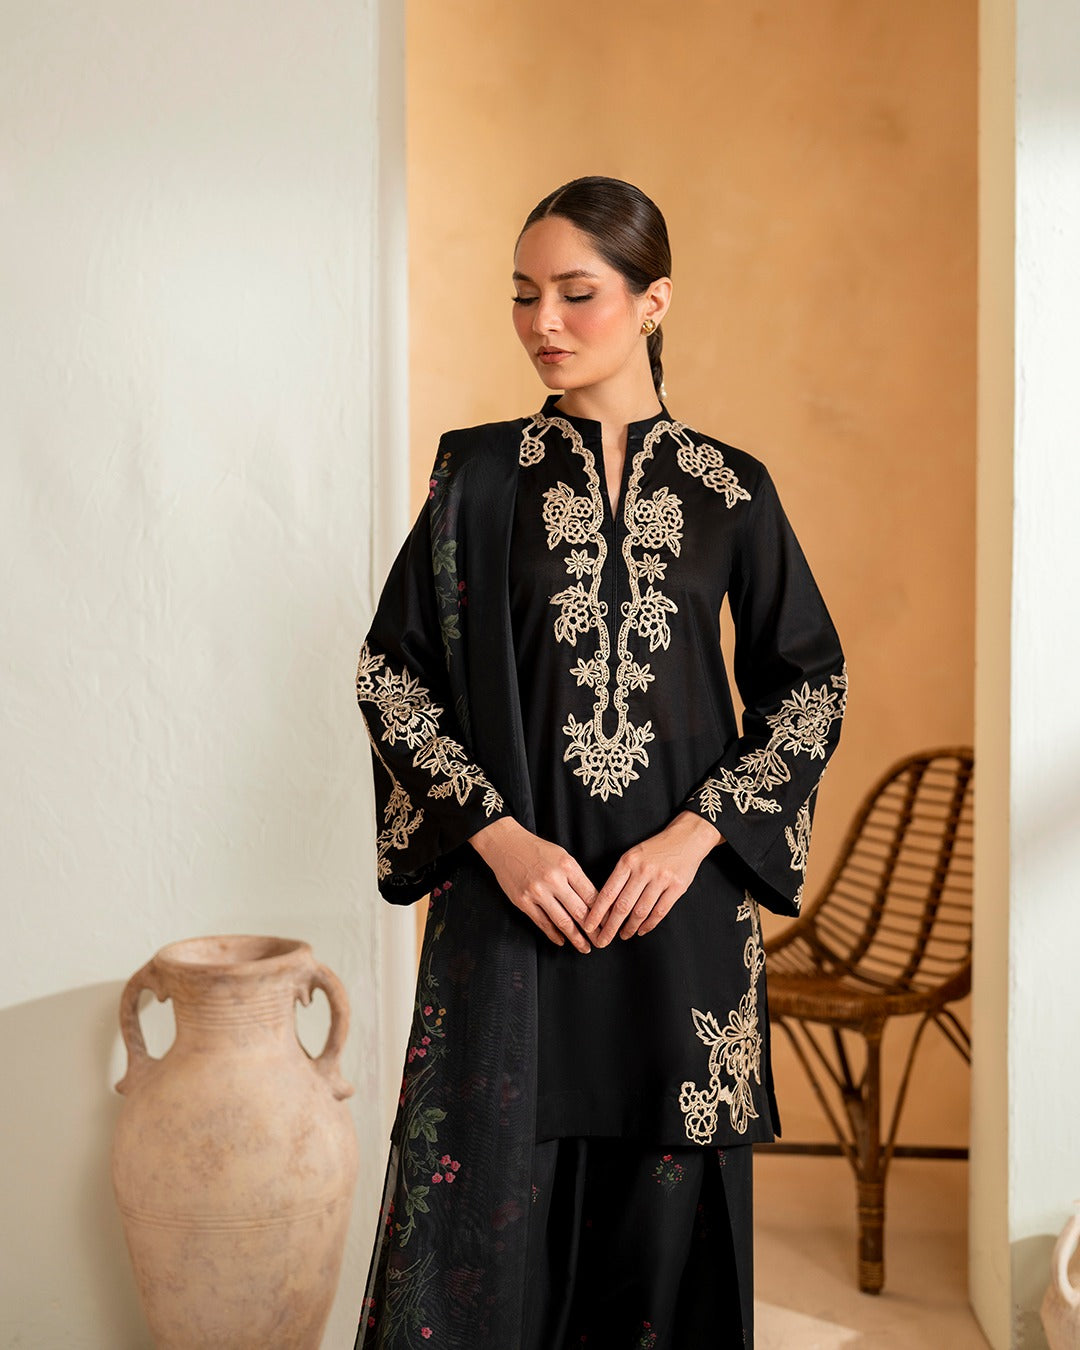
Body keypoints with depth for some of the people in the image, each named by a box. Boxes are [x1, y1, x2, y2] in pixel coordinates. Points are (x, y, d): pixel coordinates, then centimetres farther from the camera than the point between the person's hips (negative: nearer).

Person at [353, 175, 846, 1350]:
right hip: (515, 890, 0)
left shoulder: (729, 488, 4)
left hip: (683, 897, 1)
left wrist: (695, 834, -8)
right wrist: (497, 833, -9)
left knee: (668, 1200, 9)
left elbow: (809, 681, 5)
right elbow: (389, 669, 2)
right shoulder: (481, 473, 3)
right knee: (489, 1190, 3)